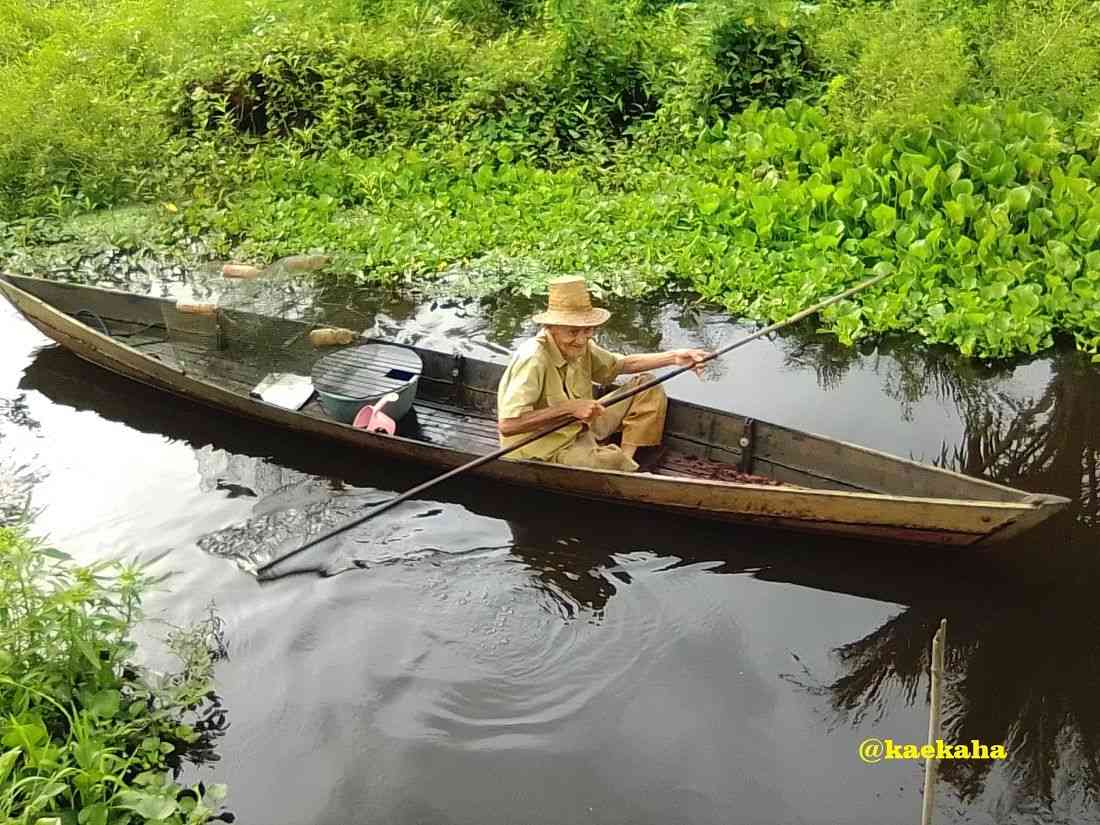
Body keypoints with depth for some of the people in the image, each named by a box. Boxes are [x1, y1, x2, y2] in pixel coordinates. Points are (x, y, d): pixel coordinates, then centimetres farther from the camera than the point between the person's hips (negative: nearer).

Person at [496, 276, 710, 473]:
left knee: (647, 387, 6)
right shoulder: (532, 359, -28)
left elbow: (621, 364, 16)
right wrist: (569, 408, -33)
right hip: (544, 452, -9)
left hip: (579, 430, 9)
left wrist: (673, 357, 6)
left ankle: (628, 456, -4)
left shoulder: (580, 347, -1)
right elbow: (507, 425, -35)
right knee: (612, 461, -37)